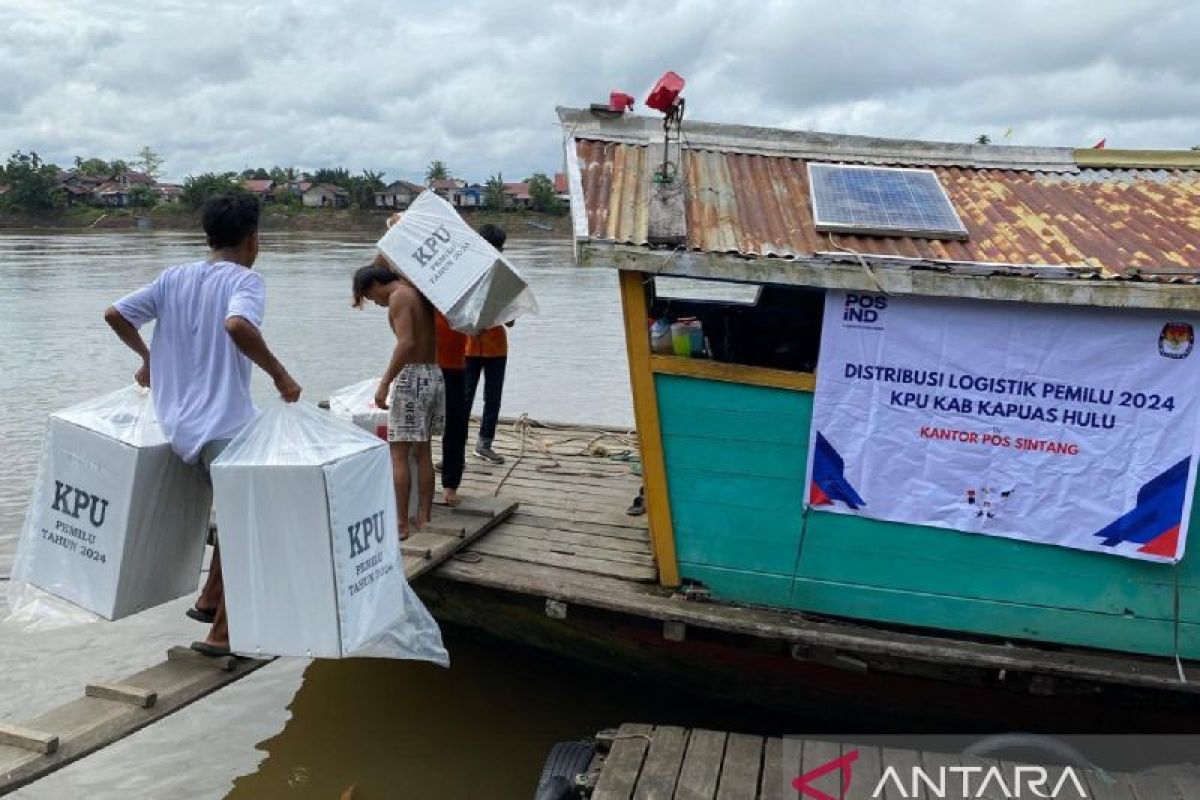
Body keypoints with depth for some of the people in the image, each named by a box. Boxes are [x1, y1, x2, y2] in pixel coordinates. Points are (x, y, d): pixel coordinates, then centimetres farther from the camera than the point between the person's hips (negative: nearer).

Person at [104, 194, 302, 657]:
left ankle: (210, 600, 29)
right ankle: (223, 632, 5)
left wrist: (146, 357, 26)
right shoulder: (245, 280, -9)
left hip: (180, 423, 8)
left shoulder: (174, 278, 10)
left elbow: (114, 315, 11)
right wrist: (280, 376, -21)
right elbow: (238, 325, -30)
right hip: (225, 423, -8)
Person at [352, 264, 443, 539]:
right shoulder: (419, 293, 16)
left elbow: (407, 343, -22)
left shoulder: (399, 296, -10)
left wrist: (384, 383, -21)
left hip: (412, 377, -9)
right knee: (422, 452, 15)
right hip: (435, 374, 9)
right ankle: (423, 517, 20)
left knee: (398, 454, -2)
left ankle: (401, 524, 1)